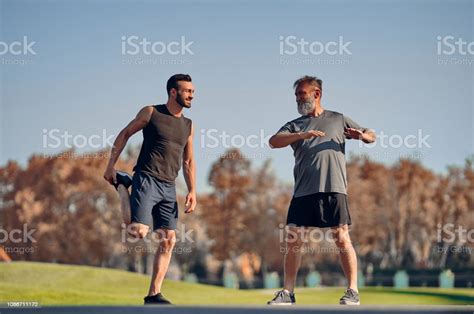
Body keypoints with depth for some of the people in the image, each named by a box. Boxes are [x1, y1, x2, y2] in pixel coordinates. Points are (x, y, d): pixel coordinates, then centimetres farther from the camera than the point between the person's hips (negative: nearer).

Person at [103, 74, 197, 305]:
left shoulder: (188, 126, 15)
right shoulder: (151, 113, 2)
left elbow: (188, 162, 19)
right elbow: (125, 134, 7)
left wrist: (192, 191, 7)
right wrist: (110, 166, 0)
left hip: (168, 188, 5)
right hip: (146, 180, -5)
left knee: (168, 241, -2)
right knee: (139, 231, -22)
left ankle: (154, 295, 2)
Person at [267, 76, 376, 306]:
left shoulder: (338, 120, 13)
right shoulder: (295, 125, 16)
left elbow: (371, 136, 17)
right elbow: (273, 142, -3)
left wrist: (362, 135, -8)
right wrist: (300, 135, -19)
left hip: (333, 189, -2)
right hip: (303, 192, 3)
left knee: (342, 239, -5)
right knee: (293, 241, 0)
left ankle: (353, 291, 1)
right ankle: (288, 292, 8)